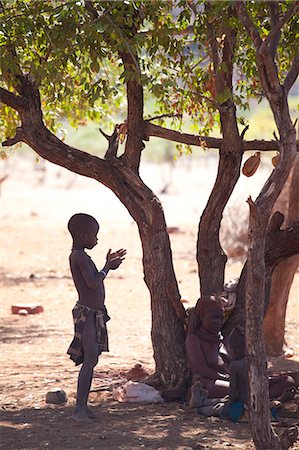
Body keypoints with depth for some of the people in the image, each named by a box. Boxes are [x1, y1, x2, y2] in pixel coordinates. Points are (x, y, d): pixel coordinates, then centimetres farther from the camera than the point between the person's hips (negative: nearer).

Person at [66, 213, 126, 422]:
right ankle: (80, 408, -13)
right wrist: (108, 267, -9)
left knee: (90, 360, 10)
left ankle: (82, 407, 14)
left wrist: (109, 264, 18)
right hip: (87, 314, -10)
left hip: (95, 313, 10)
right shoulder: (79, 256, -15)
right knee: (90, 359, -13)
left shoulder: (80, 256, 16)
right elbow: (93, 283, -23)